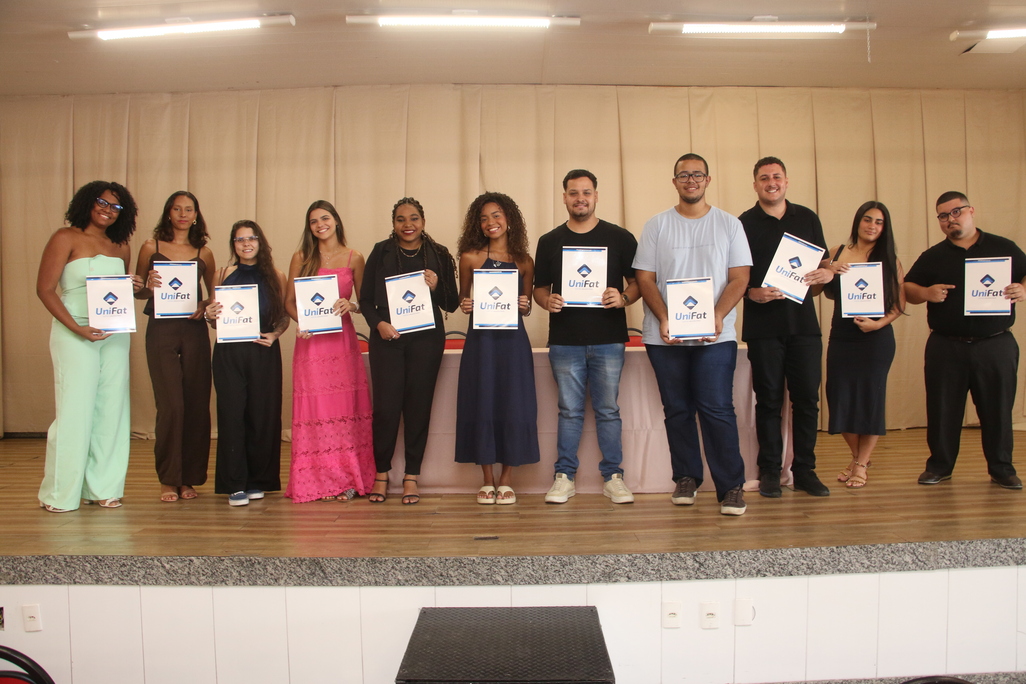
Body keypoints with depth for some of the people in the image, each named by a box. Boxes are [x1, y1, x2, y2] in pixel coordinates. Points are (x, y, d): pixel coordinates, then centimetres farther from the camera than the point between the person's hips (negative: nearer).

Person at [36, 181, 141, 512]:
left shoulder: (121, 248, 13)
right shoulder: (66, 238, -2)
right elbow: (44, 289, -7)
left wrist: (133, 287, -1)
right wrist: (77, 328, -17)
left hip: (115, 334, 5)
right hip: (74, 334, -5)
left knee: (111, 410, 5)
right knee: (75, 410, -5)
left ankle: (102, 487, 14)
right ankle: (60, 493, 8)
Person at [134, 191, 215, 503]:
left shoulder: (204, 253, 11)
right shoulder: (151, 247, 7)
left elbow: (214, 293, 17)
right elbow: (137, 291, 9)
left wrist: (205, 305, -4)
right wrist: (149, 286, -12)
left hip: (194, 331, 2)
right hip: (161, 330, -2)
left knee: (197, 404, 1)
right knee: (171, 404, -7)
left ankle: (189, 478, 13)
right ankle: (169, 479, 6)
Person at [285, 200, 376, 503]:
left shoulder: (354, 258, 7)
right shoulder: (301, 258, 8)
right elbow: (289, 301, 9)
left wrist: (351, 306, -13)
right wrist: (300, 321, -10)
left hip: (342, 340, 0)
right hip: (310, 342, 0)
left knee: (344, 409, 0)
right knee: (314, 410, 1)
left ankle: (346, 480, 8)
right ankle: (315, 481, 9)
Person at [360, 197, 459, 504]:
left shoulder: (438, 255, 7)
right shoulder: (381, 252, 7)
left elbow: (452, 304, 6)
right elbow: (365, 299, 7)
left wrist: (435, 288, -12)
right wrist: (378, 323, -10)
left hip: (426, 339, 0)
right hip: (387, 338, 0)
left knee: (419, 406, 2)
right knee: (386, 406, -2)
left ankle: (411, 477, 13)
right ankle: (381, 474, 14)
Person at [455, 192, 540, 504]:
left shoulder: (524, 262, 7)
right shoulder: (470, 258, 4)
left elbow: (527, 308, 13)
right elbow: (462, 299, 12)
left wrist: (524, 305, -9)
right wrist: (465, 305, -10)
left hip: (513, 340, 1)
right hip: (480, 340, 0)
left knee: (513, 405, 0)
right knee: (481, 405, 2)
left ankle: (506, 480, 13)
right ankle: (487, 481, 14)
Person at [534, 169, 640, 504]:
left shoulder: (620, 238, 5)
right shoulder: (549, 241, 9)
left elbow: (637, 282, 6)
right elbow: (539, 288, 12)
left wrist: (623, 298, -15)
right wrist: (548, 301, -9)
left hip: (608, 340, -1)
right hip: (565, 341, 1)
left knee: (608, 411, 5)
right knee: (569, 411, 7)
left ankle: (613, 476, 16)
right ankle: (564, 477, 16)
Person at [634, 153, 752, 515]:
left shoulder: (729, 224, 8)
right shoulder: (656, 225, 8)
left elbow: (739, 278, 2)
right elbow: (645, 278, 2)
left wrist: (718, 316, -15)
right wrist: (664, 319, -13)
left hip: (716, 335, -1)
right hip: (665, 335, 1)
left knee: (717, 410, -7)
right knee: (677, 410, 8)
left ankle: (732, 486, 1)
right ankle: (686, 477, 21)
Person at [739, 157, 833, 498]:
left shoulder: (807, 218, 12)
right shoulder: (743, 224, 3)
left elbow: (824, 262, 18)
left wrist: (827, 273, -5)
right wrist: (751, 293, -18)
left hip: (803, 321, 3)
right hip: (763, 326, -2)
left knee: (807, 398, 4)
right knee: (768, 400, 3)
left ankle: (805, 470, 15)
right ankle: (769, 470, 12)